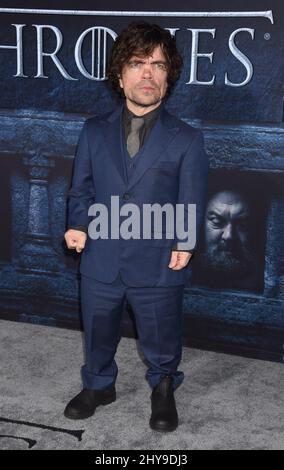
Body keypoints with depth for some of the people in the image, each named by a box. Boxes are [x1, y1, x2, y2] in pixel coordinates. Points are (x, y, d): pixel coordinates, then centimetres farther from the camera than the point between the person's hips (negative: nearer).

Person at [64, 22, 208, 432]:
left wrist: (183, 243, -18)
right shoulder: (94, 132, 3)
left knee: (160, 342, 15)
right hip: (100, 260, 3)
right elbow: (81, 188, 7)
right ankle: (99, 385, 49)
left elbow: (191, 203, -4)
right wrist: (78, 225, -10)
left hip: (157, 264, -2)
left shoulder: (186, 140, -4)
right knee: (98, 335, 21)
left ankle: (163, 388, 45)